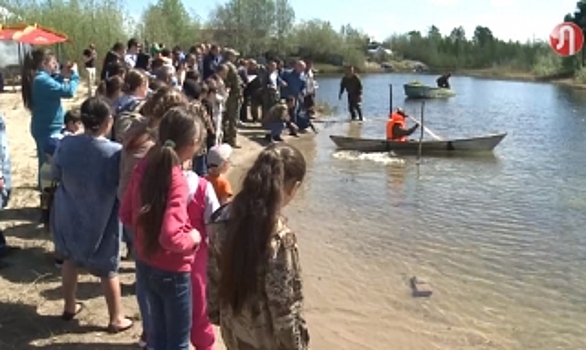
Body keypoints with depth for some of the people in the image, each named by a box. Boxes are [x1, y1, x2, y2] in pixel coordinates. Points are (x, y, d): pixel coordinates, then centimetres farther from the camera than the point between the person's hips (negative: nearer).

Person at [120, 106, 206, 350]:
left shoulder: (144, 167, -5)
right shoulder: (177, 181, -27)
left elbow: (126, 215, 5)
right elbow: (171, 237, -33)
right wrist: (193, 238, -14)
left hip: (145, 264, 7)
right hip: (172, 272, -7)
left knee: (158, 329, 26)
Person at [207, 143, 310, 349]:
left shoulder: (224, 218, -10)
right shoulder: (279, 238, -31)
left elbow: (213, 275, 2)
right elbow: (284, 307, -23)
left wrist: (215, 313, 17)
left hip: (233, 332, 6)